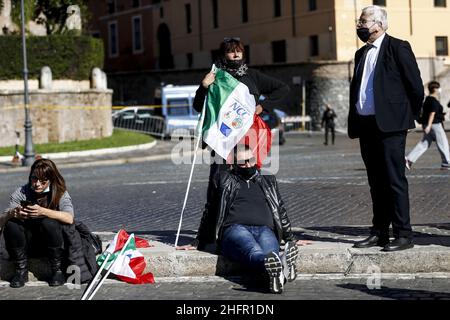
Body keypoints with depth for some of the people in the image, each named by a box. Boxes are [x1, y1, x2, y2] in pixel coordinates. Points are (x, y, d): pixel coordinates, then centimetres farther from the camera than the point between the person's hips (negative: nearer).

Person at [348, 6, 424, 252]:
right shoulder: (361, 54, 19)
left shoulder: (398, 48, -4)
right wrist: (354, 123, 12)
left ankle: (403, 235, -5)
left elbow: (416, 87, -6)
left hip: (390, 125, -7)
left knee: (395, 181, -8)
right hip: (365, 126, 7)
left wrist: (409, 117, 1)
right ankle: (379, 233, 15)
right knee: (376, 183, 10)